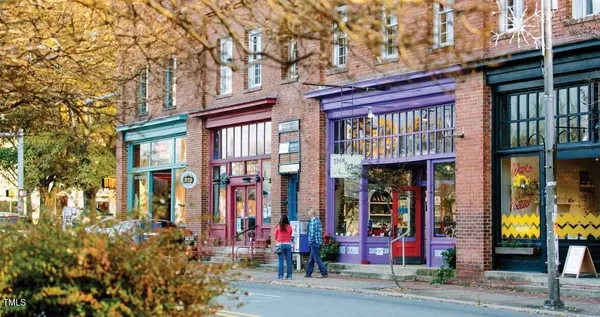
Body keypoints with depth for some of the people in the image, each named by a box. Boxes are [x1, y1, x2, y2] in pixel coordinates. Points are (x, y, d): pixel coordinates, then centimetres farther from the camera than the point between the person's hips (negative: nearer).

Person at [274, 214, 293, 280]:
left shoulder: (278, 227, -4)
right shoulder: (289, 227, 0)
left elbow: (275, 237, 6)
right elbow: (290, 236, 10)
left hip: (280, 244, -2)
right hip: (288, 244, 2)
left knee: (281, 261, 0)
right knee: (288, 260, 6)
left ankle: (280, 275, -2)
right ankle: (289, 275, 8)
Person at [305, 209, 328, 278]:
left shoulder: (313, 222, -15)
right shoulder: (318, 221, 14)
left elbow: (312, 233, -17)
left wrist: (310, 242, -10)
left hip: (314, 242, -9)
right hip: (319, 242, 9)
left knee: (317, 258, -6)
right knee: (311, 259, 15)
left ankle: (324, 273, -9)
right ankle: (308, 273, 21)